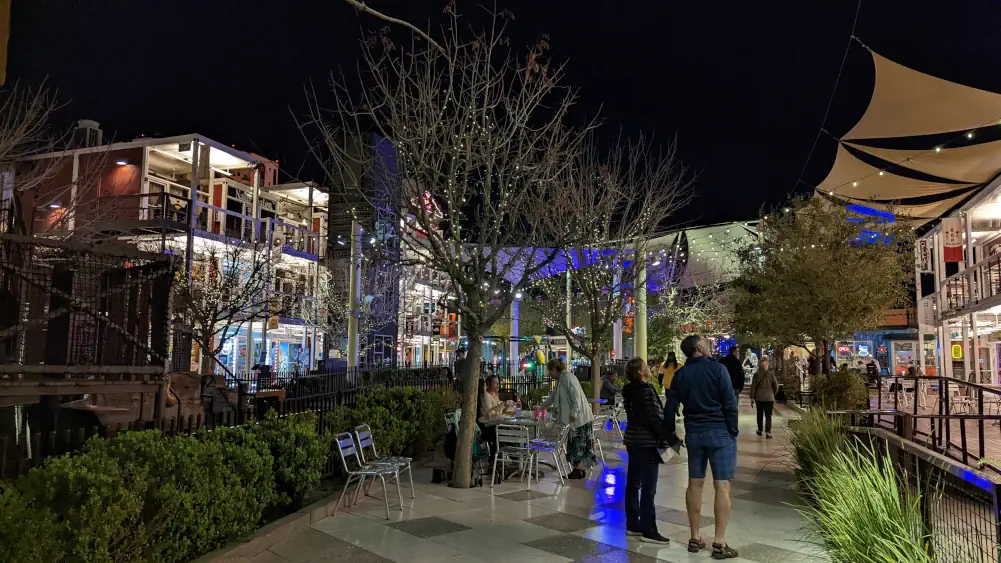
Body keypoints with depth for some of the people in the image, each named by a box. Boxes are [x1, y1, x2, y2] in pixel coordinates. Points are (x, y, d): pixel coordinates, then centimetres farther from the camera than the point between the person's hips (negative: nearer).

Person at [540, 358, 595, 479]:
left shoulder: (568, 378, -14)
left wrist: (573, 413, -18)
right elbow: (553, 396, 28)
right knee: (575, 443, 10)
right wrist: (541, 407, 32)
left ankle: (578, 470, 2)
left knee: (578, 443, -3)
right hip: (574, 418, 9)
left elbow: (576, 397, -20)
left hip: (578, 417, -9)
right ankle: (578, 469, 15)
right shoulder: (561, 379, 16)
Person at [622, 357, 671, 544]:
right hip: (646, 442, -9)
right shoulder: (645, 390, -17)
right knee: (648, 487, -5)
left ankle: (632, 525, 20)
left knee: (633, 483, 13)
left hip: (633, 440, 9)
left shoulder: (629, 391, 9)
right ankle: (648, 530, -2)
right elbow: (654, 418, -20)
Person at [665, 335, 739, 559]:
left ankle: (695, 538, 16)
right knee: (722, 486, -2)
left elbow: (670, 408, 6)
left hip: (694, 433, 5)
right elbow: (730, 403, -10)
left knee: (695, 484, 10)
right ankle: (719, 543, -2)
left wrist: (670, 433, 17)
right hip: (719, 432, -5)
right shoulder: (717, 368, -8)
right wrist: (733, 431, -2)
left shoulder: (680, 374, 5)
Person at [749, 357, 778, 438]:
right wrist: (773, 394, 18)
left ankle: (760, 430, 23)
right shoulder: (771, 374, -4)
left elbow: (753, 386, -7)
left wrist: (752, 396, -1)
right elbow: (776, 386, 2)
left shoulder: (756, 374, -7)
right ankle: (768, 432, -11)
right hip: (769, 397, 0)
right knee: (768, 415, -1)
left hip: (759, 397, 1)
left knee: (760, 414, 15)